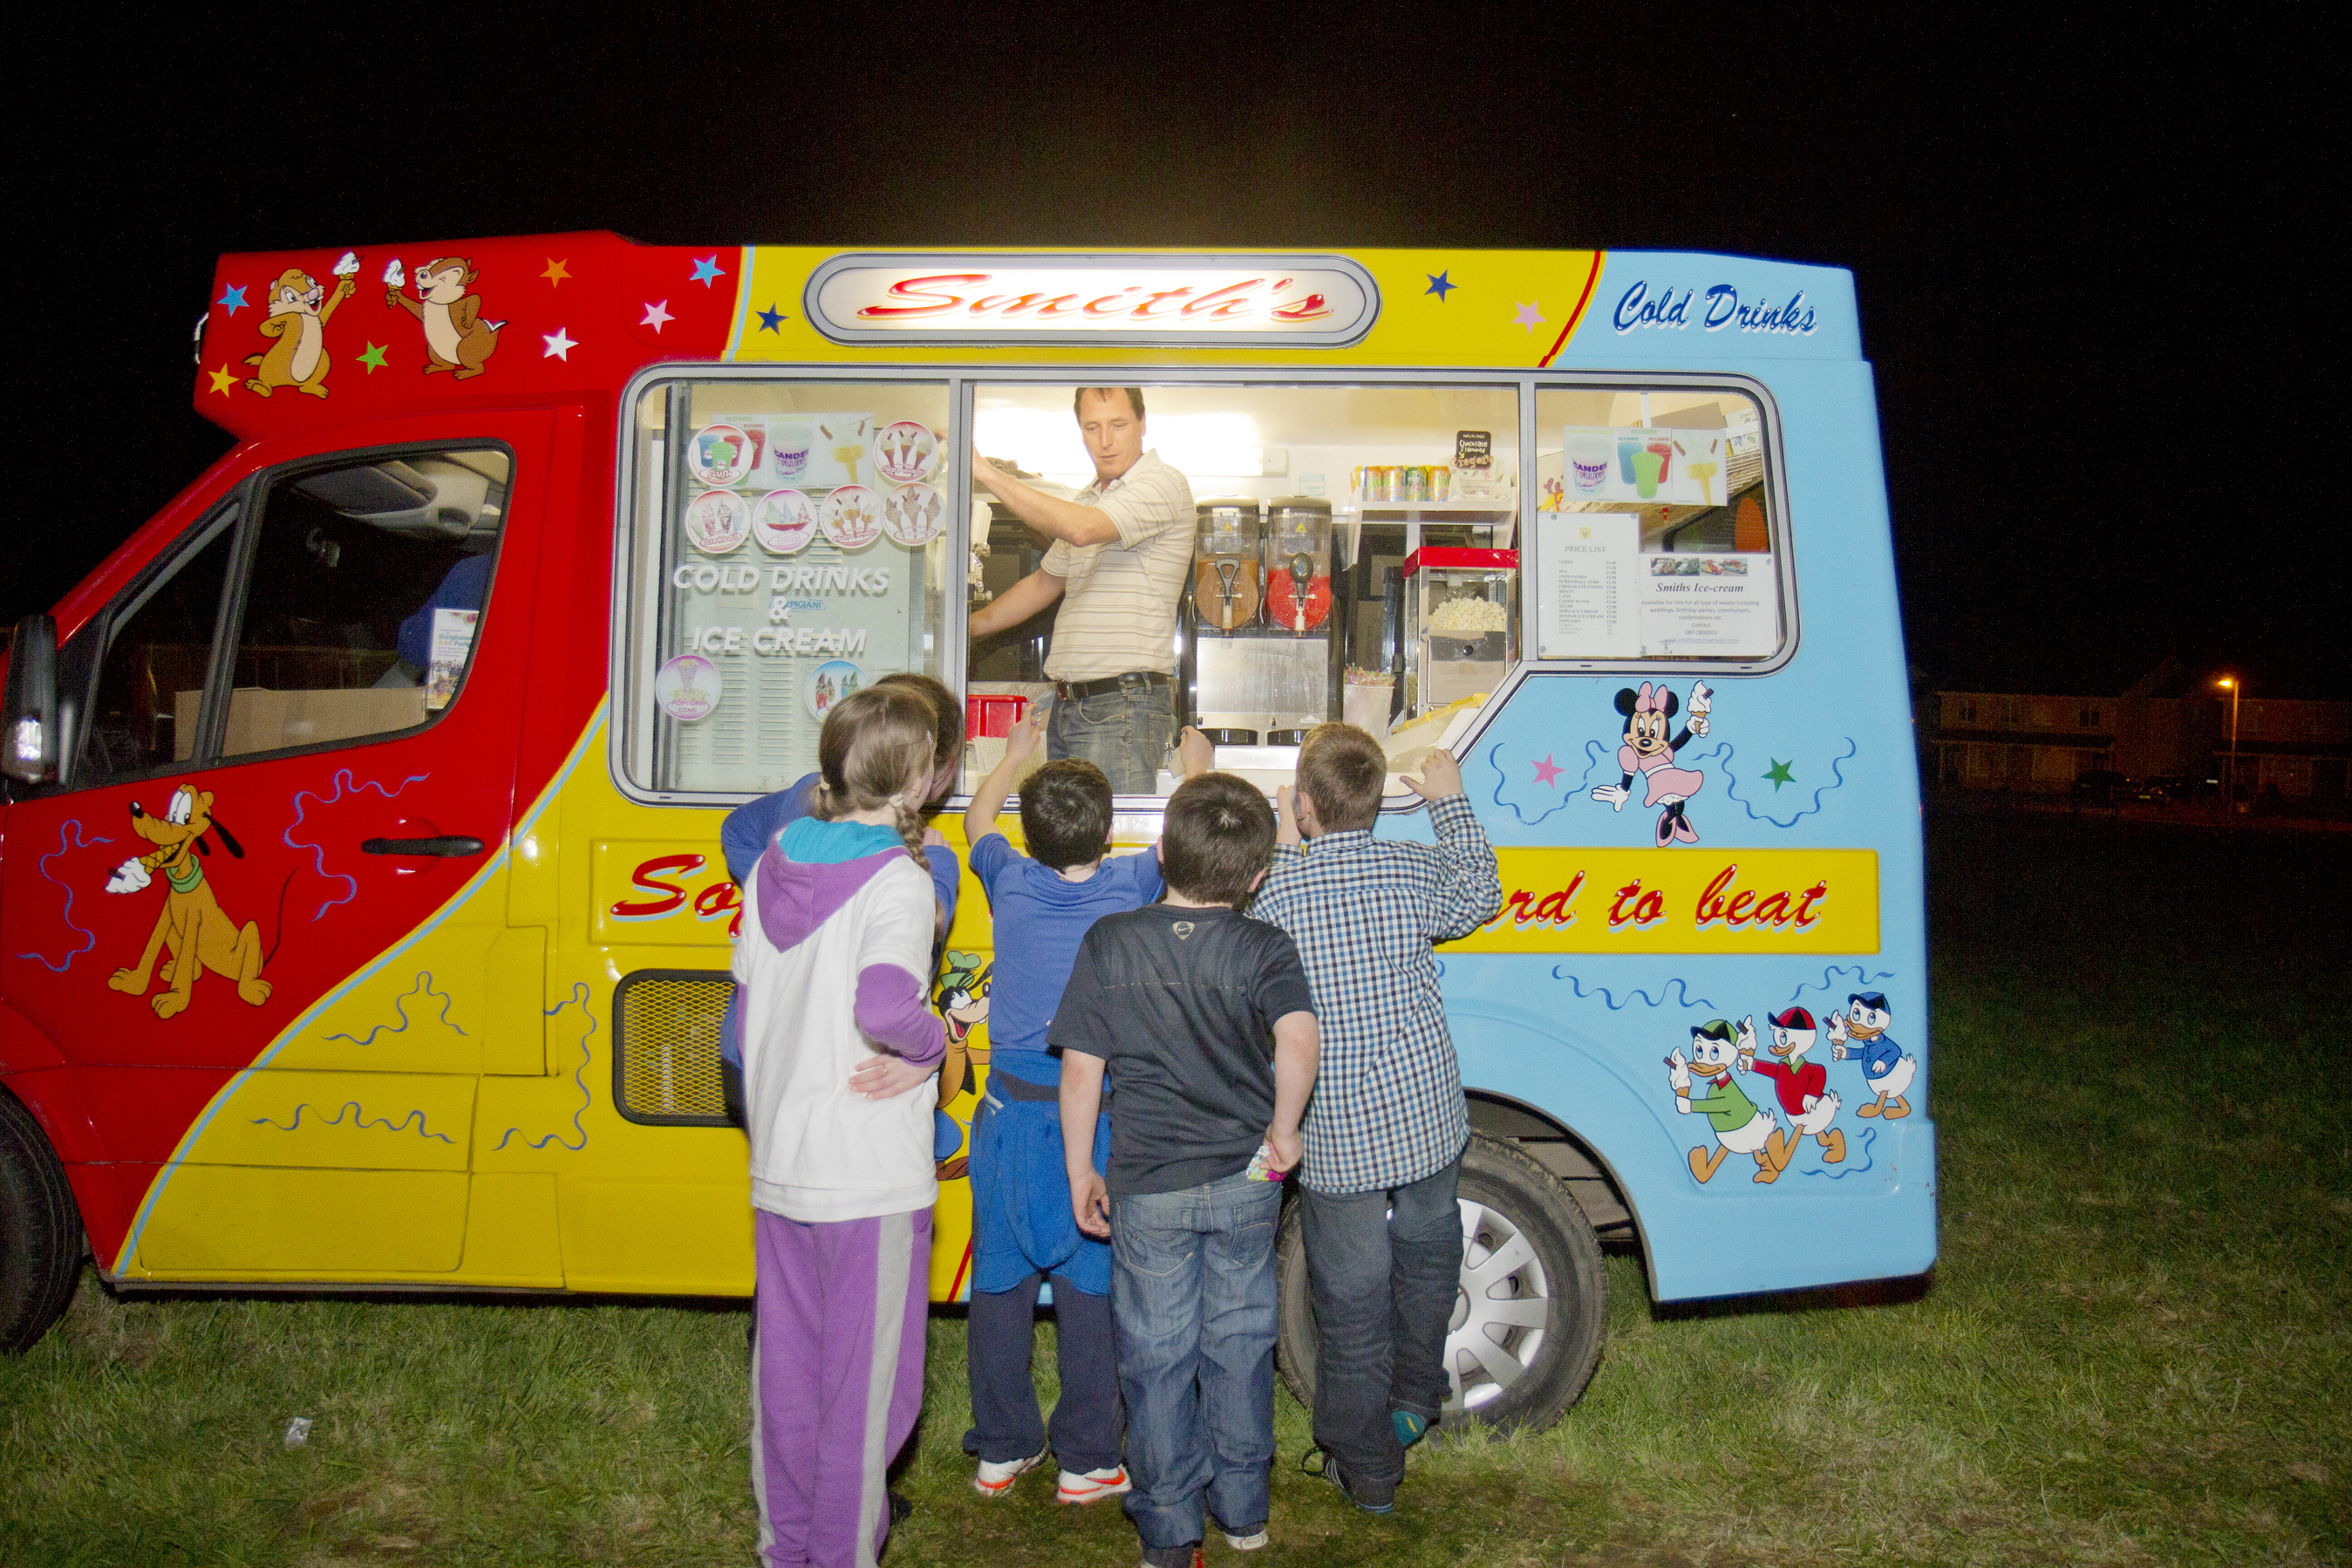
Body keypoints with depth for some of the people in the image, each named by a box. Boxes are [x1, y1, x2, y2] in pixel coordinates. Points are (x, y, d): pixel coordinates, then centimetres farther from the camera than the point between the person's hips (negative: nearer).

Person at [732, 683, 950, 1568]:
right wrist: (932, 1048, -13)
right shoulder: (895, 881, -17)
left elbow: (746, 979, 12)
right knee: (865, 1380, 8)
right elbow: (884, 1004, -33)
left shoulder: (775, 863, 5)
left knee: (787, 1369, 19)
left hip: (778, 1165, 7)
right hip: (871, 1174, -7)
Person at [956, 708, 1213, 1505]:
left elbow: (977, 819, 21)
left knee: (999, 1282, 12)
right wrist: (1197, 765, 30)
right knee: (1091, 1290, 7)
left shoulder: (1010, 882, -2)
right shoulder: (1131, 886, -7)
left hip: (1009, 1114, 3)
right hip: (1096, 1118, -2)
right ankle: (1086, 1461, 16)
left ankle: (1000, 1452, 23)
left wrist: (1014, 756, 36)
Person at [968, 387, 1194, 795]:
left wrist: (986, 472, -18)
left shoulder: (1163, 484, -8)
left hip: (1123, 705, -8)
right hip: (1067, 702, 8)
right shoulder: (1085, 501, 21)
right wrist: (967, 626, 25)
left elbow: (1081, 529, -24)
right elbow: (1044, 581, 32)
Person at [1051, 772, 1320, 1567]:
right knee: (1239, 1344, 18)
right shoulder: (1266, 949, -9)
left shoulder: (1108, 944, -8)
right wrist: (1283, 1129, -10)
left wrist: (1080, 1173, 4)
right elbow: (1297, 1039, -26)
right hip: (1246, 1181, 1)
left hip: (1148, 1189, -1)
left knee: (1157, 1357, 11)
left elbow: (1081, 1068, -7)